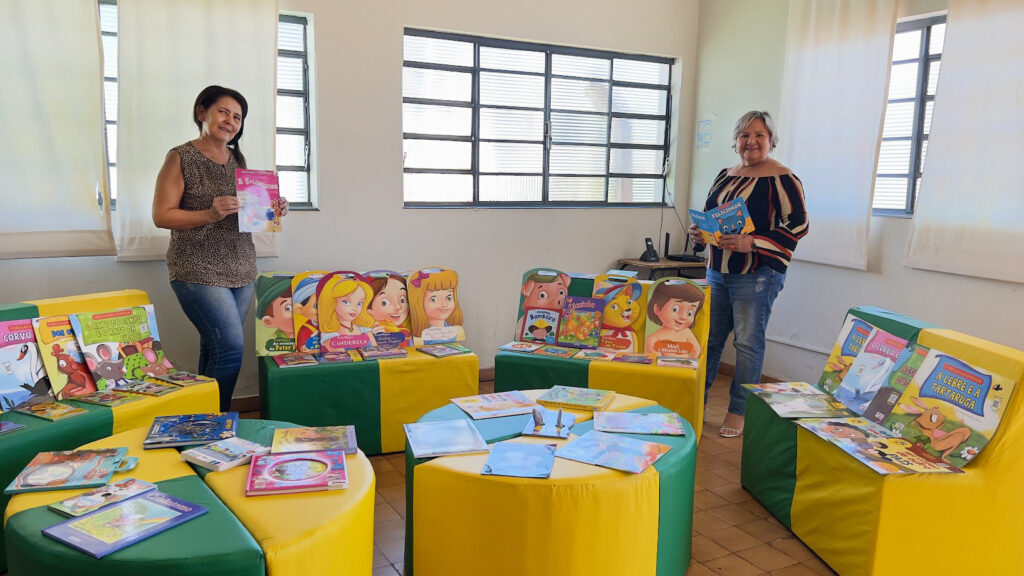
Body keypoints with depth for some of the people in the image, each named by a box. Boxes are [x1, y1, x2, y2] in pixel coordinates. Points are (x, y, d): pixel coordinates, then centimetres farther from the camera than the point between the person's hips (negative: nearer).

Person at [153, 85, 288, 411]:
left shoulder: (237, 159, 14)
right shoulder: (181, 158, -4)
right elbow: (161, 215, -8)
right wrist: (210, 215, -22)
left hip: (241, 269, 6)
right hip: (198, 271, -6)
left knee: (213, 351, 9)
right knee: (231, 348, -12)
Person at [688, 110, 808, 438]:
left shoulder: (783, 178, -8)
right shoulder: (725, 176, 13)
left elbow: (798, 225, -14)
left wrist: (752, 243, -23)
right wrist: (700, 234, -1)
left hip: (758, 273, -7)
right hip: (718, 271, 7)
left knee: (748, 342, -1)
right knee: (708, 337, 11)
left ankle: (739, 411, 12)